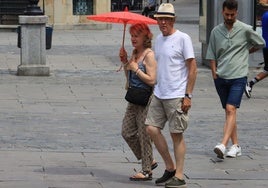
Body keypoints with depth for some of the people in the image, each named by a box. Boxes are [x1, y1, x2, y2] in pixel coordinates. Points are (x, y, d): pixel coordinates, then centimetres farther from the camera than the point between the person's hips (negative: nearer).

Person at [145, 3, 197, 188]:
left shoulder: (183, 38, -9)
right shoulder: (158, 39, 13)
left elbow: (192, 68, -10)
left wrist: (188, 95, -14)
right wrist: (158, 90, 17)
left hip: (177, 96, -7)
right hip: (159, 94, 7)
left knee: (177, 134, -2)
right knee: (152, 128, 1)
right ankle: (170, 167, 15)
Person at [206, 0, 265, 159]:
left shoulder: (245, 30, -2)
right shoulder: (216, 31, 6)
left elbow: (260, 44, 13)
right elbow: (212, 55, 12)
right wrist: (214, 72, 2)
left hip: (238, 76, -4)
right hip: (221, 77, 4)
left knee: (231, 109, -16)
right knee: (228, 111, 9)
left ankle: (223, 145, -26)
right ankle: (235, 145, 16)